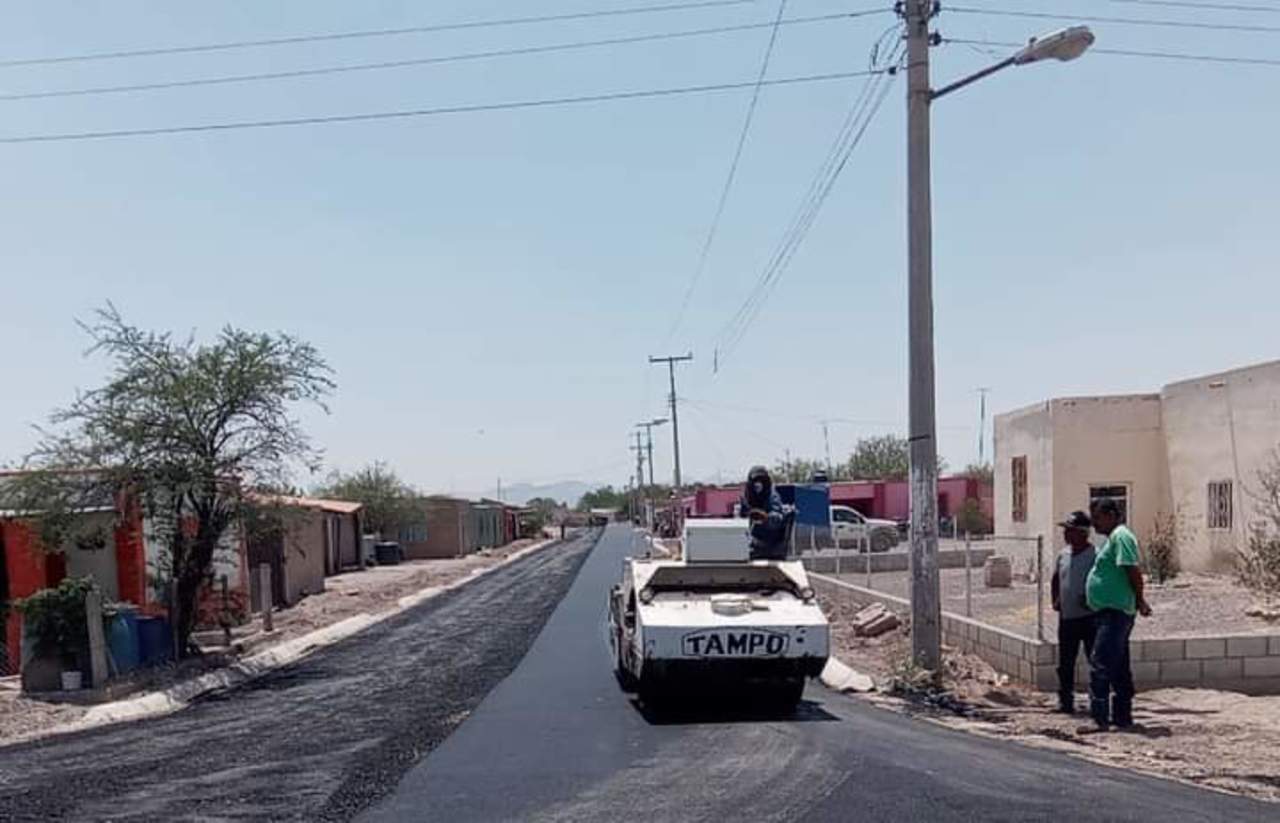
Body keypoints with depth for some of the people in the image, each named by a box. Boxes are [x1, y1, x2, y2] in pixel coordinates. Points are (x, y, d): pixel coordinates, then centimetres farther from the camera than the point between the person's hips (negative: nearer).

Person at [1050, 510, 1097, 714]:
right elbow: (1055, 579, 25)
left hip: (1088, 617, -7)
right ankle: (1065, 701, 20)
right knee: (1065, 663, 11)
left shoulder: (1095, 555, -12)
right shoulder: (1063, 555, 10)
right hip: (1066, 618, 7)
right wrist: (1055, 600, 14)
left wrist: (1092, 600, -17)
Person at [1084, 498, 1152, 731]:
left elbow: (1133, 570, -20)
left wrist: (1140, 600, -16)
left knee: (1100, 664, -14)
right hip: (1109, 612, 11)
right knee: (1119, 668, 15)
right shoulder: (1113, 538, 20)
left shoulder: (1120, 536, -12)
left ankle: (1099, 718, -16)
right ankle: (1122, 716, 21)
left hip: (1115, 612, -11)